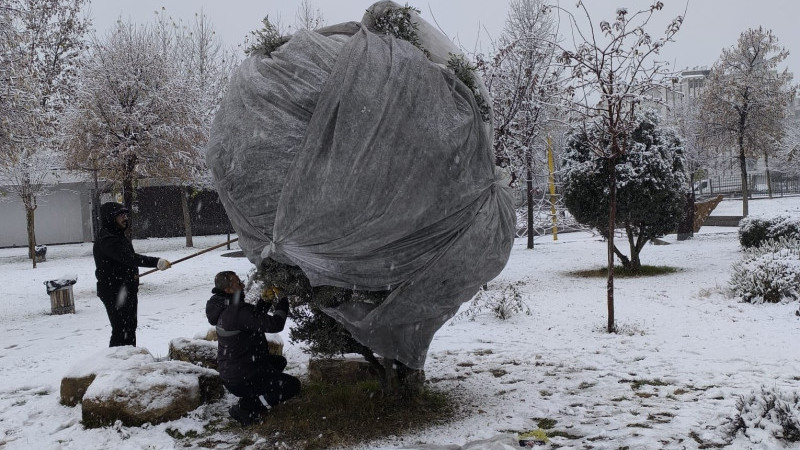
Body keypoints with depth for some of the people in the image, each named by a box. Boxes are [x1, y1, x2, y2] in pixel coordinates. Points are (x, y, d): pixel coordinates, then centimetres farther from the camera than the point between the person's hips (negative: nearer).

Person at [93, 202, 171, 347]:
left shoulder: (119, 236, 14)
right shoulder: (106, 240, -21)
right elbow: (129, 258, -34)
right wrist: (156, 262, -42)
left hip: (127, 290, 10)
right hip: (114, 293, -10)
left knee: (130, 327, 17)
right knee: (121, 330, -10)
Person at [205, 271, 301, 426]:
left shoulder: (225, 308, 2)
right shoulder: (237, 311, -28)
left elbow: (254, 318, 17)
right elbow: (274, 324, -28)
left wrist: (264, 301, -1)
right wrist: (282, 301, -12)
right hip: (241, 380, -10)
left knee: (279, 361, 26)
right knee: (293, 385, 0)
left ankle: (251, 397, 16)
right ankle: (245, 409, -3)